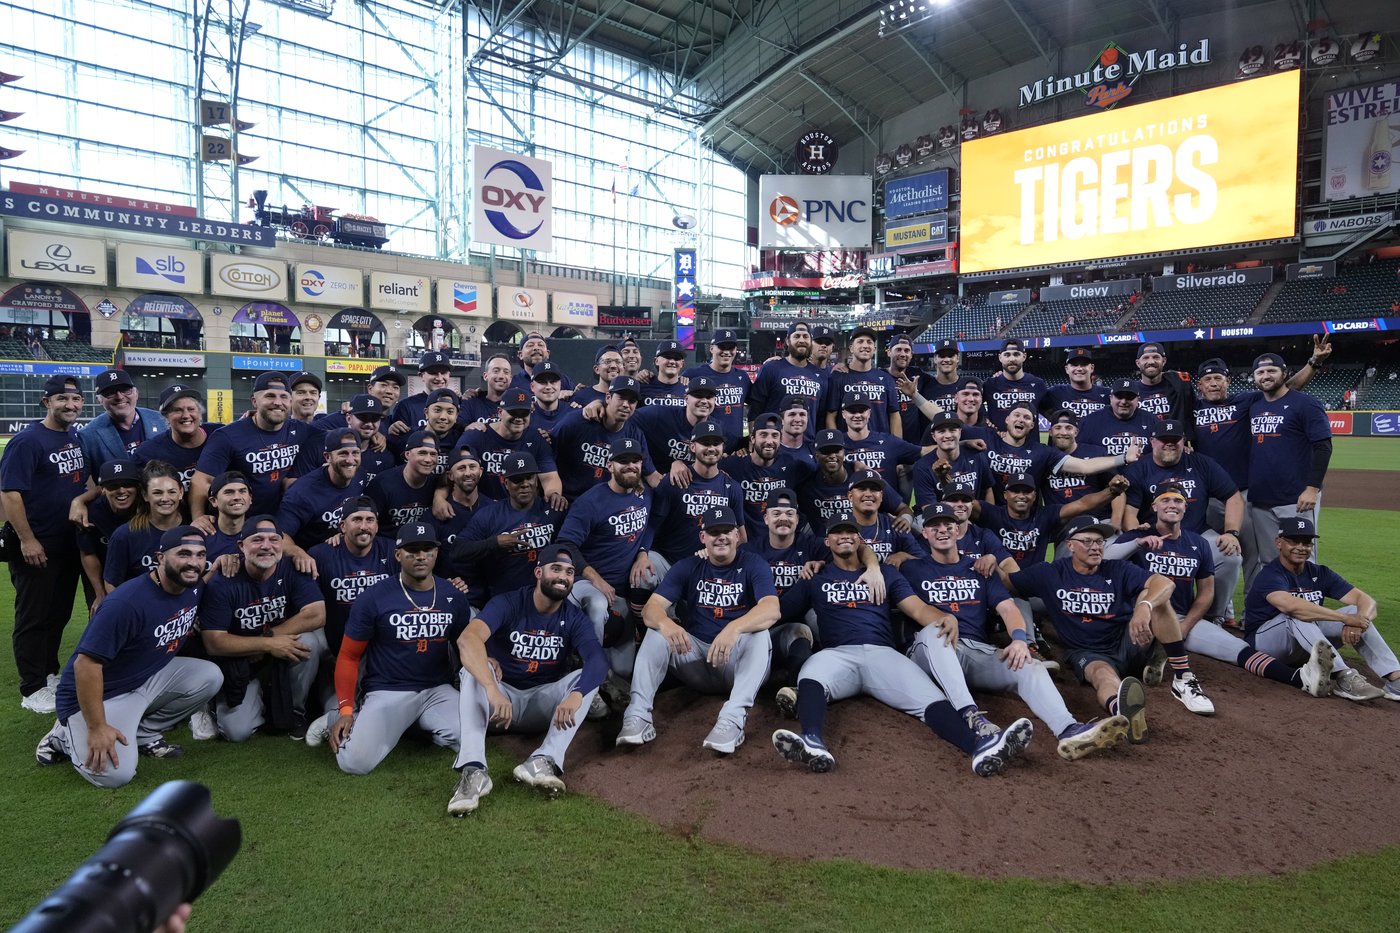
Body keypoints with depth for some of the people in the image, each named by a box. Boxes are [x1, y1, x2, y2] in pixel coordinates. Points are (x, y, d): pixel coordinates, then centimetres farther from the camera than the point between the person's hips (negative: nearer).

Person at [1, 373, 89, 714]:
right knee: (34, 617, 3)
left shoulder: (79, 437, 7)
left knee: (60, 613, 16)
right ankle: (33, 689, 13)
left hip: (71, 543, 7)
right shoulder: (27, 441, -14)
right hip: (37, 547, -7)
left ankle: (50, 673, 31)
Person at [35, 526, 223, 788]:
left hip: (151, 678, 7)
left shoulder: (195, 588, -5)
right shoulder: (127, 602, -29)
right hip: (104, 693, -7)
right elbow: (86, 663, -26)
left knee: (211, 676, -13)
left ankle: (144, 733, 4)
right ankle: (66, 736, 8)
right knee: (115, 774, -23)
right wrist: (97, 728, -25)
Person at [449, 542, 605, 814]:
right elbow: (467, 639, -33)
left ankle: (544, 761, -41)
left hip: (543, 704, 2)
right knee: (474, 668, -29)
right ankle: (473, 770, -44)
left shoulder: (575, 619, -5)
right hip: (502, 694, -2)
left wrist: (574, 696, -46)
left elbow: (598, 661, -24)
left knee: (587, 677, -23)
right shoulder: (507, 604, -12)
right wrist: (493, 691, -48)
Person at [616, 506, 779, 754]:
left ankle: (733, 718, -45)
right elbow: (652, 608, -9)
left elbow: (771, 609, -23)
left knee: (759, 634, -31)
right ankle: (638, 715, -31)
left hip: (738, 664, -3)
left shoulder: (753, 565, -4)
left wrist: (733, 628, -44)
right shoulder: (688, 567, 4)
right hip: (695, 657, 3)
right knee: (658, 630, -18)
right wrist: (666, 623, -35)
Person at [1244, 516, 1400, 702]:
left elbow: (1367, 601, -7)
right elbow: (1291, 605, -39)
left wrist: (1356, 624, -29)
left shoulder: (1320, 574, 3)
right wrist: (1346, 618, -37)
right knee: (1297, 616, -34)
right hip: (1262, 641, -6)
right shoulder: (1270, 575, -18)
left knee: (1357, 611, -11)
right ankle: (1343, 677, -43)